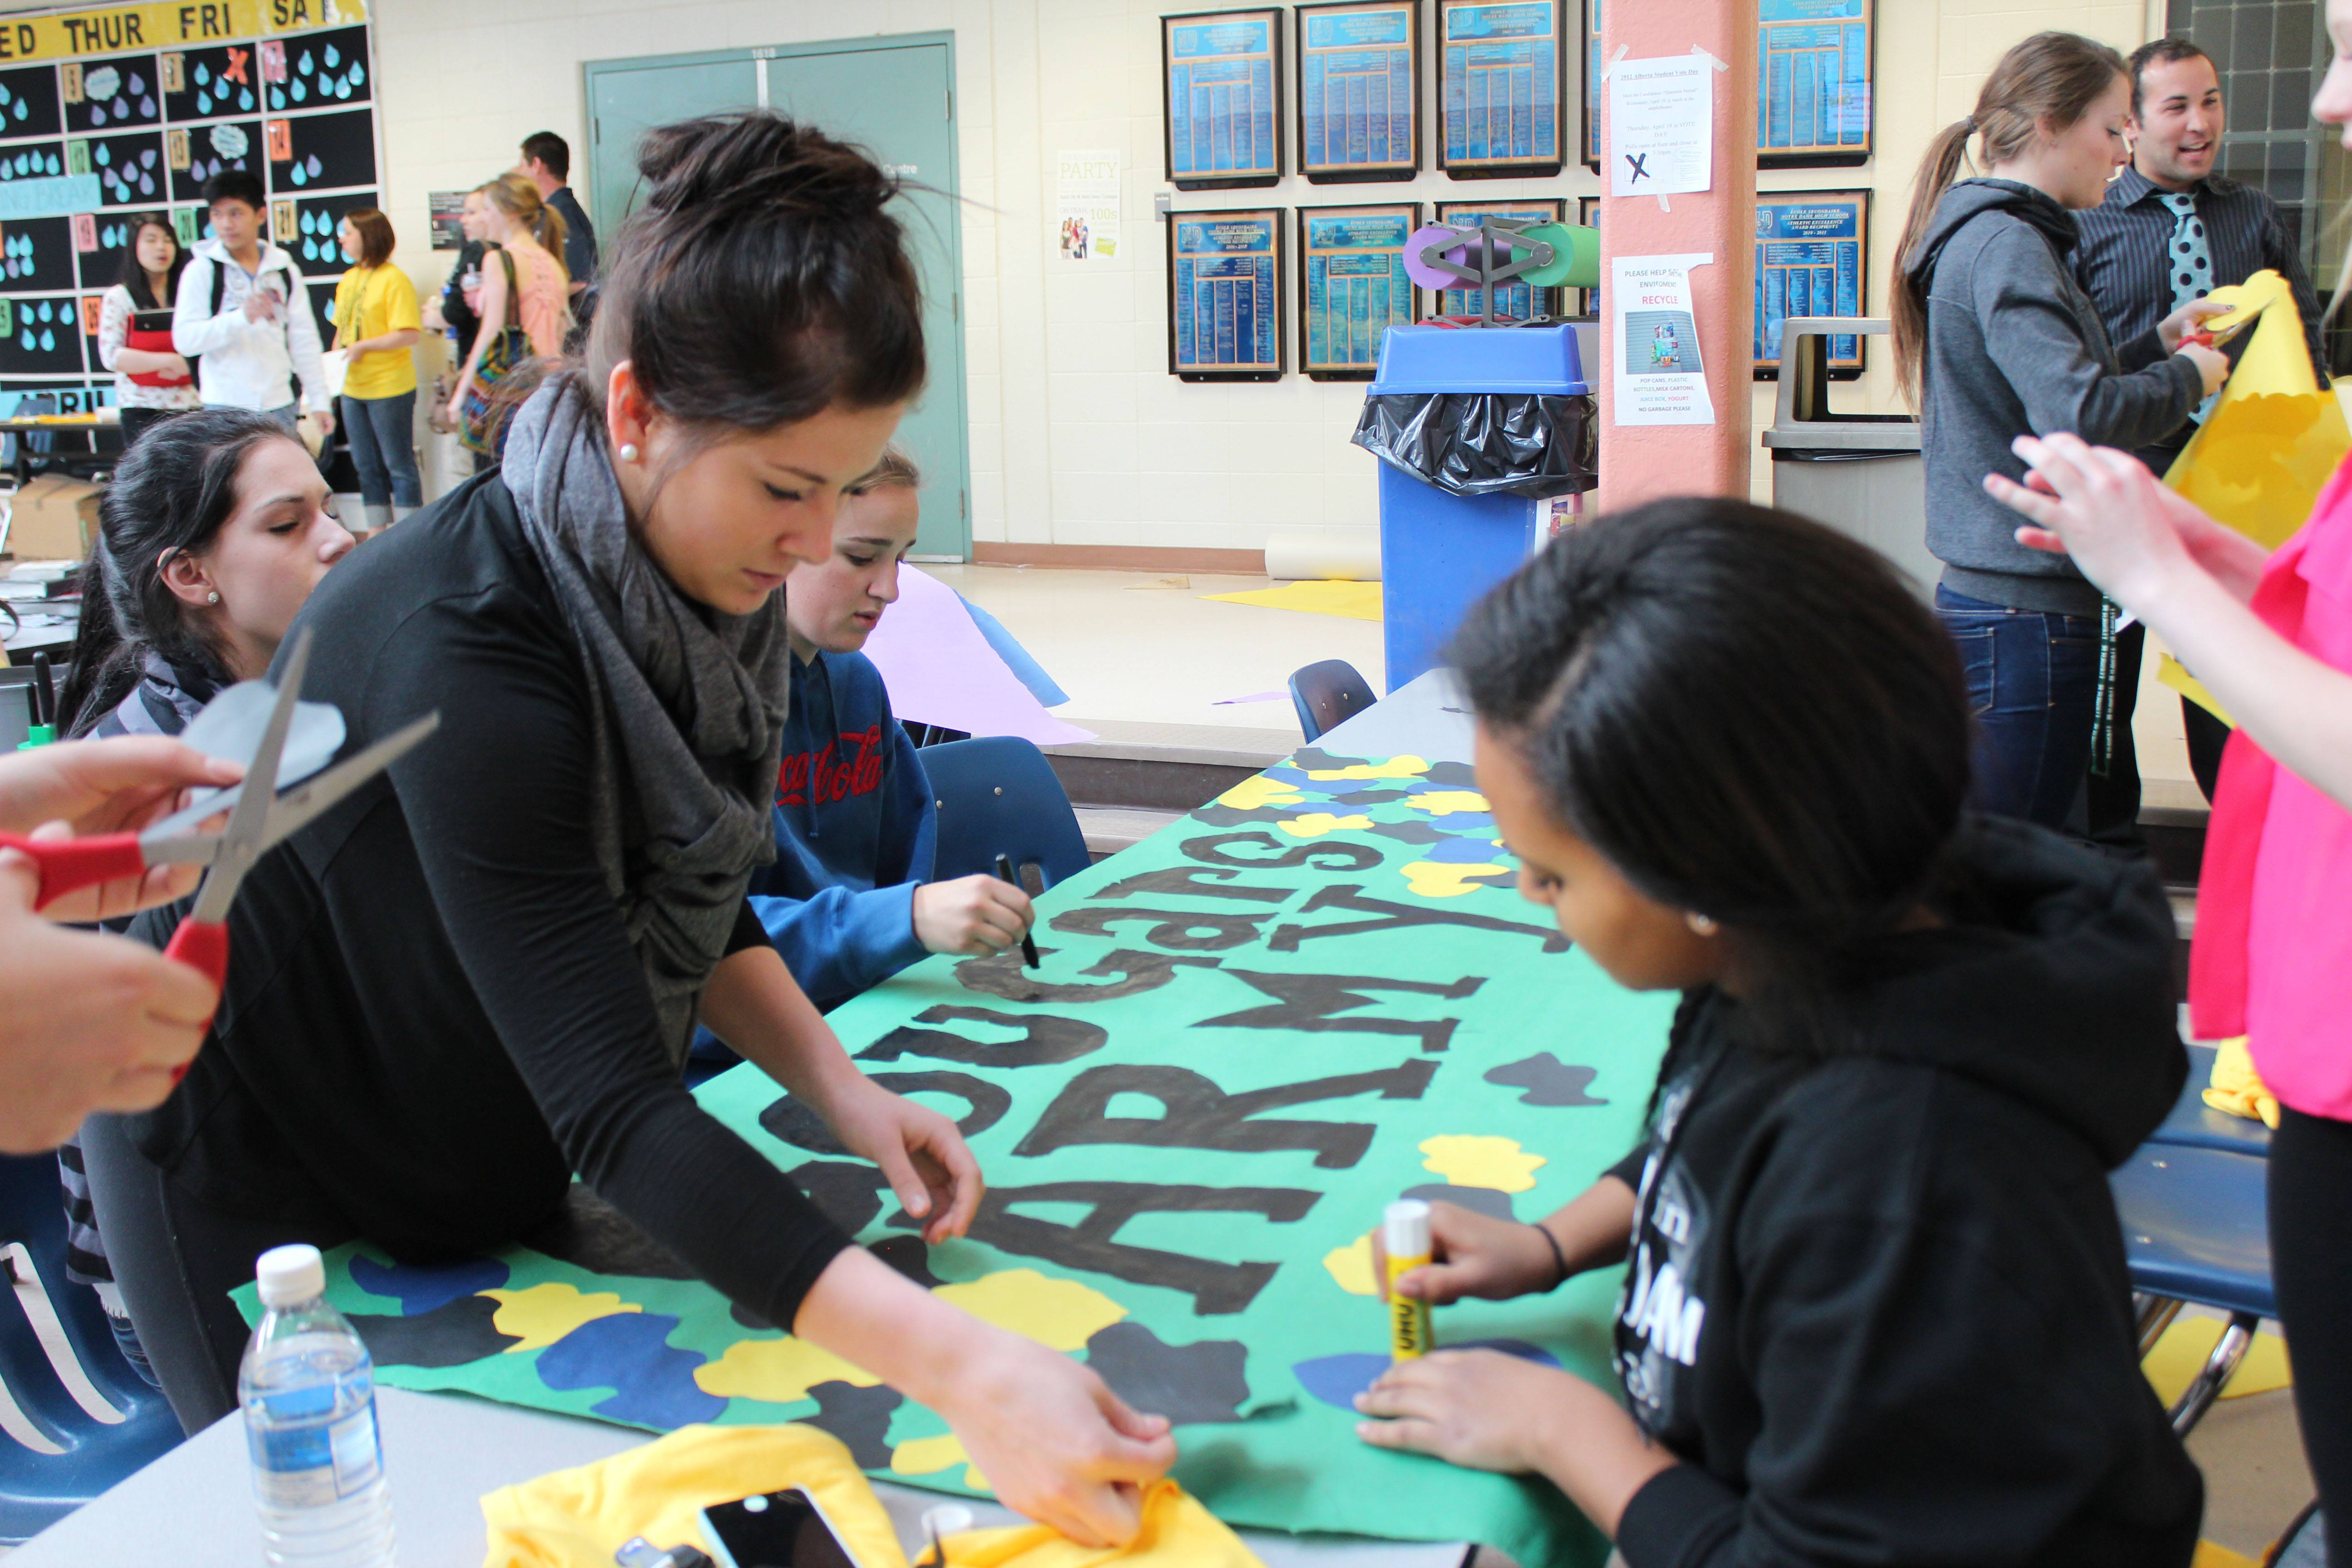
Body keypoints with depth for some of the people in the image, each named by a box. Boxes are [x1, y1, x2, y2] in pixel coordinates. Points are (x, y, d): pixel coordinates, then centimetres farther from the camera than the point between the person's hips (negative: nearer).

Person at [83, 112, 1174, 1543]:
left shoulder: (698, 584, -13)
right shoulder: (464, 645, -37)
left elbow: (696, 899, 1)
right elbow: (614, 1106, -43)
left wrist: (840, 1087, -16)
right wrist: (958, 1369, -52)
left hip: (483, 1151, 7)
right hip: (260, 1174, -7)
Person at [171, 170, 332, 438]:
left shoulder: (284, 270, 9)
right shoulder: (202, 270, -2)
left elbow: (304, 340, 11)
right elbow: (184, 338, -12)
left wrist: (319, 400, 7)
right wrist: (241, 317, -26)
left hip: (280, 405, 3)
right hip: (227, 408, -3)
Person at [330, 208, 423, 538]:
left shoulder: (393, 280, -12)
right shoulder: (347, 281, 11)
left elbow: (409, 335, -19)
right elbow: (341, 330, 18)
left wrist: (363, 347, -20)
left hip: (390, 388, -8)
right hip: (353, 389, 8)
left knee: (399, 466, 0)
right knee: (367, 467, 13)